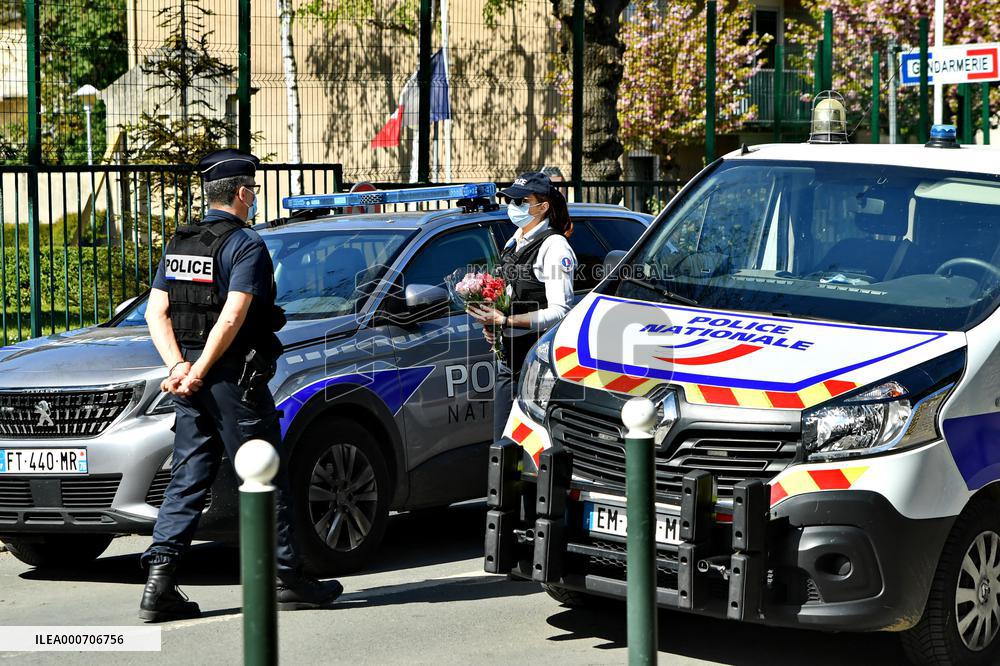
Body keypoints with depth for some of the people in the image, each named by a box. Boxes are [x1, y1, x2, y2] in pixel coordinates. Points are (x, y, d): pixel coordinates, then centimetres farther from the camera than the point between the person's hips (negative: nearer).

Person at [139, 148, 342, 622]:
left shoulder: (178, 245, 13)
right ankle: (287, 580, 8)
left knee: (186, 480, 8)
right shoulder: (246, 246, -10)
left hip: (194, 386, 7)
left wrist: (179, 366, -4)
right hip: (234, 378, -7)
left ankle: (160, 583, 0)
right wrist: (197, 373, -14)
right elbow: (232, 318, -19)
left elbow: (156, 311, 6)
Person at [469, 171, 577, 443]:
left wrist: (506, 321, -22)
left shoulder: (554, 246, -11)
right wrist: (491, 322, 6)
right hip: (509, 356, 9)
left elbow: (560, 311, -18)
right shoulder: (515, 242, 15)